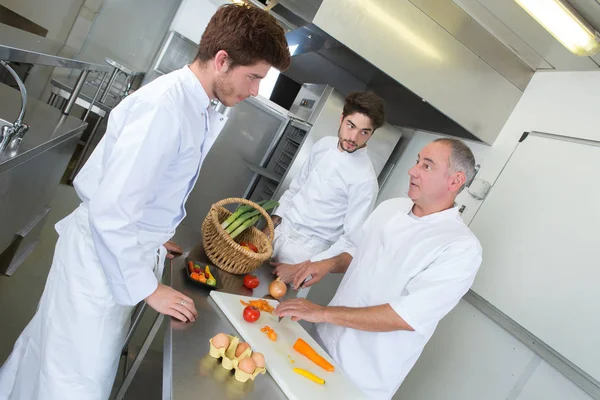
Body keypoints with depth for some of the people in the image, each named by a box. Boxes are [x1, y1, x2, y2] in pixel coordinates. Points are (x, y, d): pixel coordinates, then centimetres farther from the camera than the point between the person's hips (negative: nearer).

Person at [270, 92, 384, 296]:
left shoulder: (365, 180, -21)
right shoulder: (324, 144, -1)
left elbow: (352, 239, -18)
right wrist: (273, 223, 7)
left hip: (306, 250, -5)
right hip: (279, 231, 6)